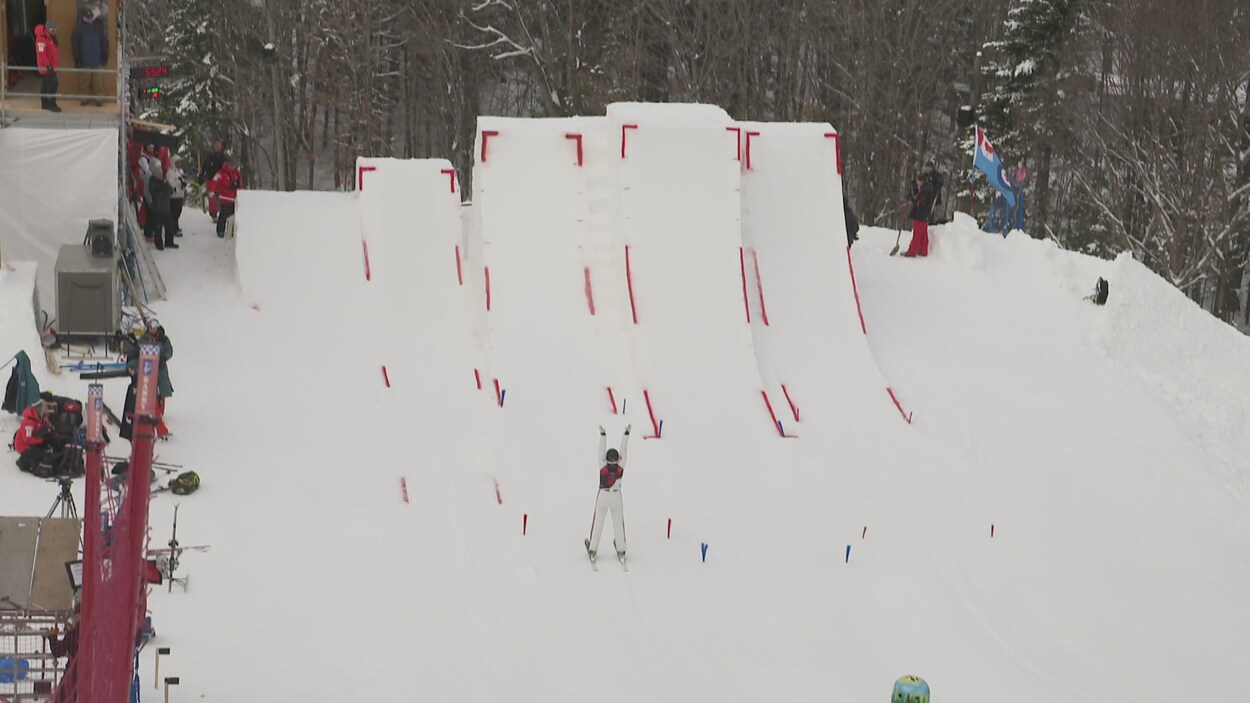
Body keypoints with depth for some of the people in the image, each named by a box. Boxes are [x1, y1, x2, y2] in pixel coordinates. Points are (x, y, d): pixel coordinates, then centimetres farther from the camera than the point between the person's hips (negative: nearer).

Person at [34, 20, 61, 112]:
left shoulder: (52, 37, 13)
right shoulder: (42, 38, -19)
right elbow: (41, 53, -26)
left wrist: (56, 64, 25)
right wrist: (47, 65, -29)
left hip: (52, 66, 10)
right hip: (46, 67, -10)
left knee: (47, 85, 15)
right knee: (53, 84, -12)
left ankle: (46, 104, 23)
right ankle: (51, 104, -7)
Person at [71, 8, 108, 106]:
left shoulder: (98, 25, 1)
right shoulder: (79, 27, -2)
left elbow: (104, 42, 5)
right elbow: (75, 43, 0)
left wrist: (105, 57, 2)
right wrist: (77, 60, -3)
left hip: (97, 58, 0)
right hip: (85, 60, 0)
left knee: (98, 81, -1)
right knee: (86, 79, 7)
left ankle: (99, 98, 7)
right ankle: (85, 98, 16)